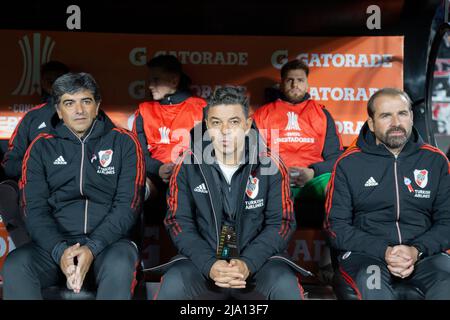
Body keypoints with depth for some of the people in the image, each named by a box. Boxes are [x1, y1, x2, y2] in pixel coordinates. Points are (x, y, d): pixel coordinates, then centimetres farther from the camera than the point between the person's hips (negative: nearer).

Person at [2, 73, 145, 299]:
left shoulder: (123, 142, 6)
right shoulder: (41, 147, 11)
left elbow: (127, 206, -2)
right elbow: (35, 209, 2)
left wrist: (92, 248, -17)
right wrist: (60, 251, -17)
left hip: (108, 240, -1)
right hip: (55, 244, 2)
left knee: (119, 267, -35)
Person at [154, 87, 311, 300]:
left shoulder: (270, 167, -1)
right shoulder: (187, 166, 0)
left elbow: (281, 222, -2)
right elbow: (178, 222, -1)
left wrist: (248, 264, -18)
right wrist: (209, 265, -18)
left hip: (258, 260, 0)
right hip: (203, 260, 1)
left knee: (285, 285, -30)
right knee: (173, 284, -28)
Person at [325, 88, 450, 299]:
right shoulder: (349, 163, 5)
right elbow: (337, 226, 2)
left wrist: (417, 250, -11)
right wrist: (383, 251, -12)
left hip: (423, 252, 3)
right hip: (366, 252, -2)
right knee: (371, 281, -36)